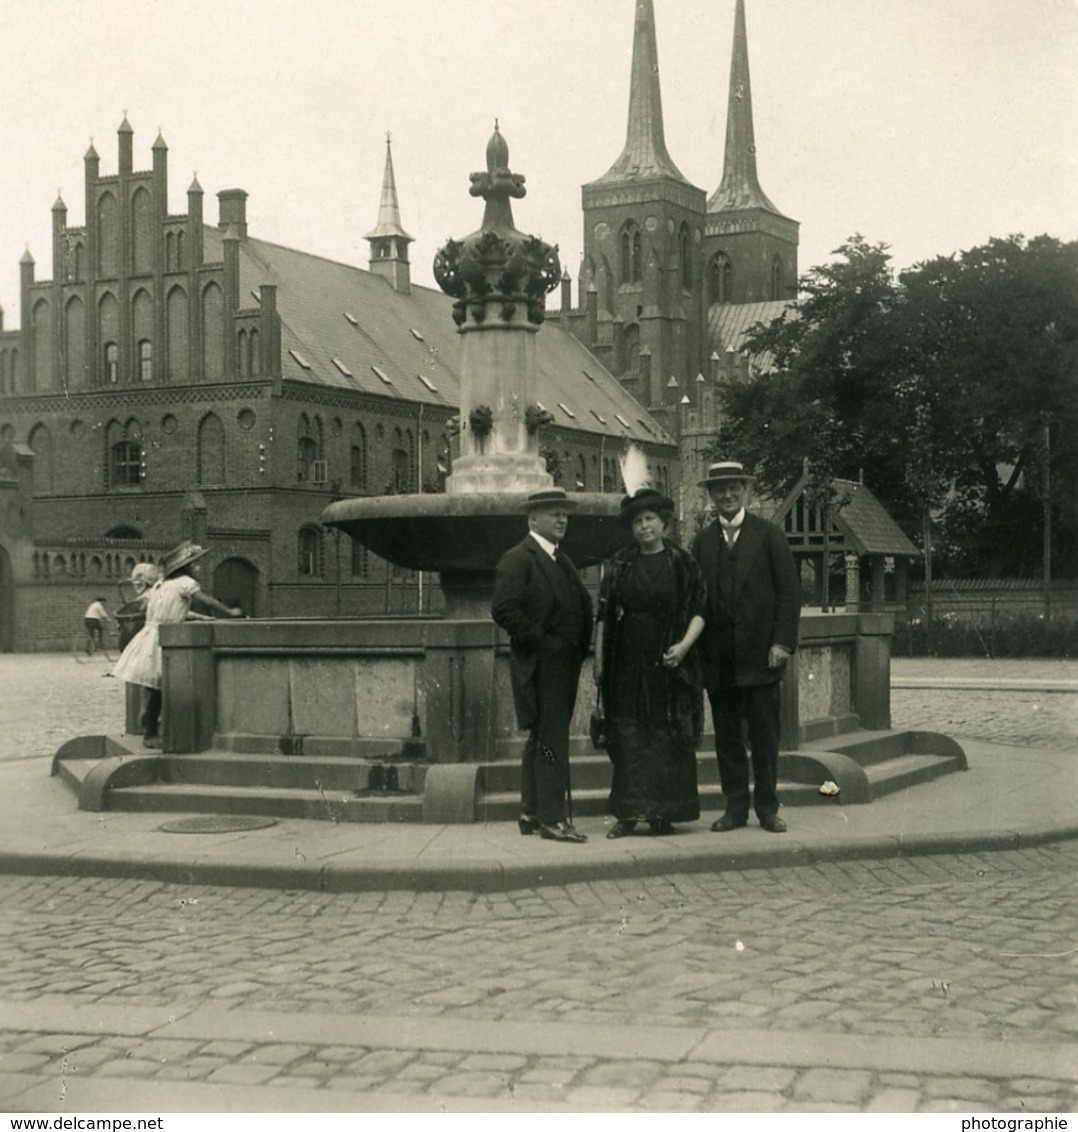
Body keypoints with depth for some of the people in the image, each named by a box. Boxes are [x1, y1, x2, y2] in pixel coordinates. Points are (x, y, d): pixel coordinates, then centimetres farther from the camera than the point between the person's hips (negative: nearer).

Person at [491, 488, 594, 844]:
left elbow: (582, 607, 23)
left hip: (563, 664, 9)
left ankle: (532, 814, 21)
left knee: (542, 740, 14)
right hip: (540, 664, -9)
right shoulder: (517, 560, -9)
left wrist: (579, 648, 8)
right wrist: (539, 641, -17)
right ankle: (552, 818, -7)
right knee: (551, 741, -10)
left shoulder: (561, 560, 19)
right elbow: (504, 608, -19)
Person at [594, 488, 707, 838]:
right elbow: (603, 615, 7)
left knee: (668, 739, 1)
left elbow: (699, 611, 0)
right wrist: (599, 660, 1)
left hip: (669, 664, -1)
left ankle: (663, 813, 8)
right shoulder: (619, 565, 7)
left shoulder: (683, 564, 3)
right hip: (628, 664, 1)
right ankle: (628, 813, 4)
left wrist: (684, 644, -16)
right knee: (628, 739, 0)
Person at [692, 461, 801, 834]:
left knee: (765, 735, 3)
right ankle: (735, 806, 16)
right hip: (718, 658, 3)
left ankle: (767, 807, 14)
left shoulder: (769, 535, 1)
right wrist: (696, 649, -1)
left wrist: (783, 641, -10)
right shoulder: (702, 541, 8)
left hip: (760, 654, -2)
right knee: (726, 735, 7)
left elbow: (790, 591, -2)